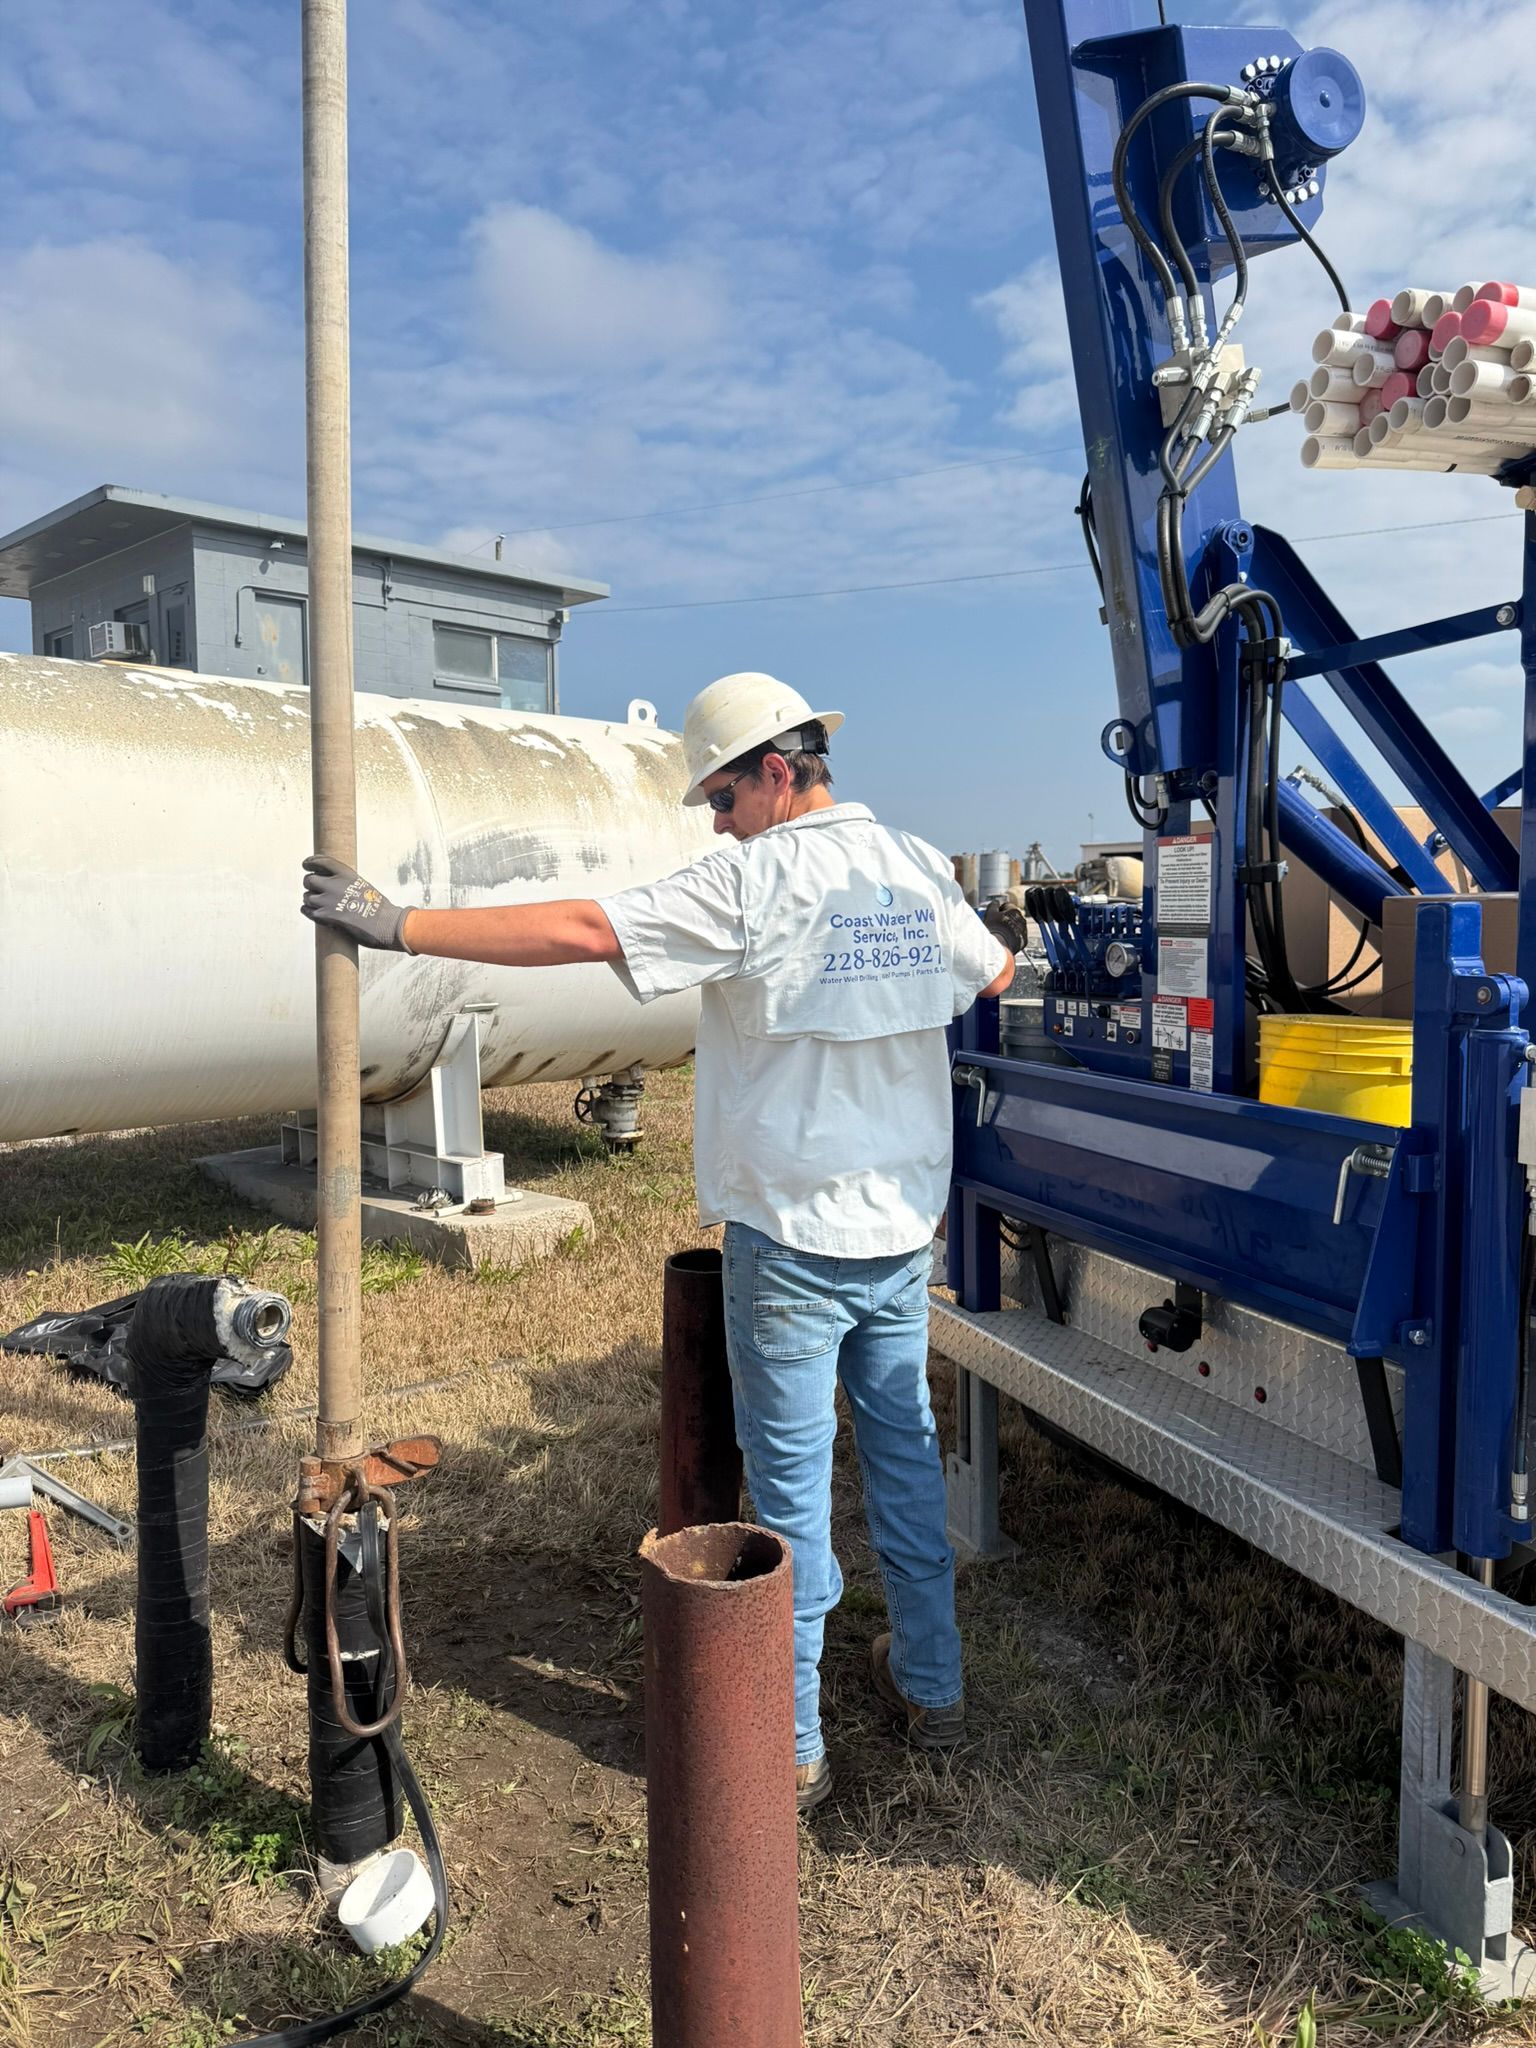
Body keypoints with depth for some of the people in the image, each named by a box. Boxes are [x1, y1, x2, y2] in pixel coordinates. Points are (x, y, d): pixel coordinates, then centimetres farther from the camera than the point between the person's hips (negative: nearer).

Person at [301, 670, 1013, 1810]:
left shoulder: (758, 881, -16)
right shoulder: (918, 867, 5)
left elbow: (582, 931, -22)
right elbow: (997, 974, 22)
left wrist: (400, 926, -18)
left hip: (796, 1236, -7)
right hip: (902, 1227, 7)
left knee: (790, 1482, 4)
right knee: (906, 1453, 19)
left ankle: (789, 1748, 18)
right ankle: (930, 1689, 34)